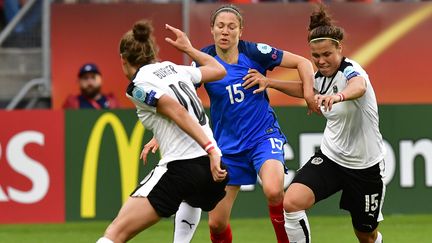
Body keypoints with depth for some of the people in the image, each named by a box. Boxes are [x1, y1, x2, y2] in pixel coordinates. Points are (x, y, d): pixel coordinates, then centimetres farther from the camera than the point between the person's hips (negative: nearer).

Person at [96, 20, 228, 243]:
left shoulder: (138, 86, -2)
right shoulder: (173, 68, 18)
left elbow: (178, 112, -15)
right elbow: (219, 70, 33)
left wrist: (210, 150, -22)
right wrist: (188, 49, 46)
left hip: (181, 169, -7)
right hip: (212, 168, 7)